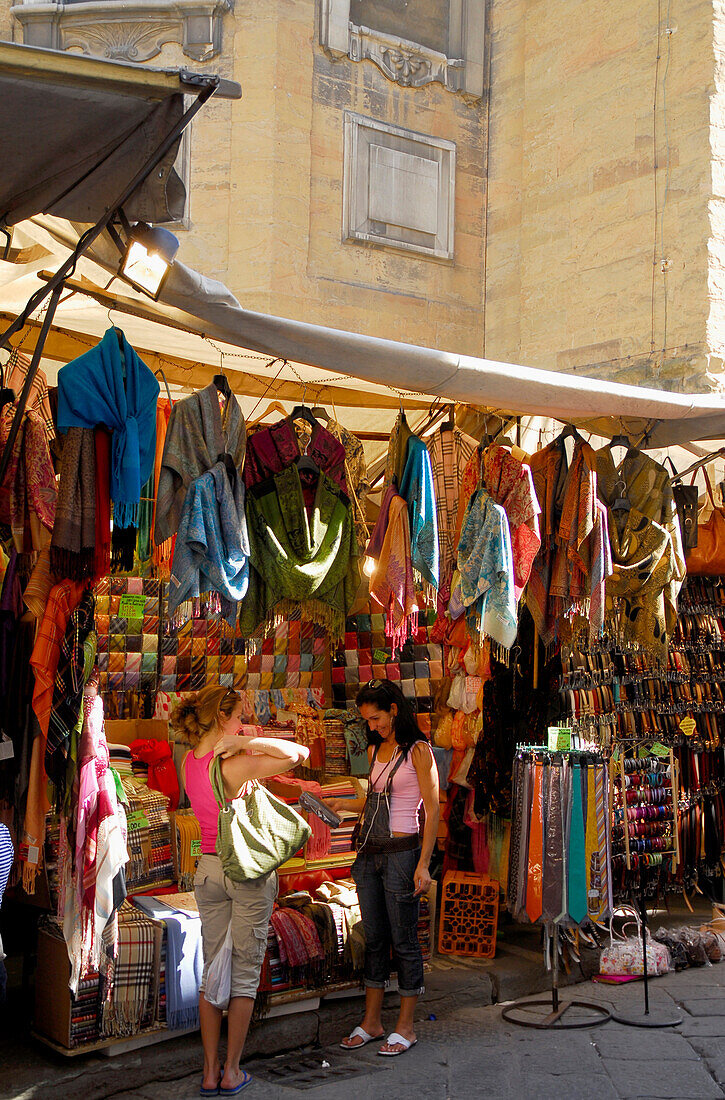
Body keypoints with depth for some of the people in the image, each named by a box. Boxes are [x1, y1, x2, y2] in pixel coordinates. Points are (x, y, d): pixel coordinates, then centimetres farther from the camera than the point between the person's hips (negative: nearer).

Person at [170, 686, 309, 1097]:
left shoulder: (189, 761, 0)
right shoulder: (236, 765, -20)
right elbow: (300, 753, -24)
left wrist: (237, 743, 0)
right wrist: (248, 742, -21)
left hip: (208, 868, 6)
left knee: (212, 970, 12)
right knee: (245, 974, 6)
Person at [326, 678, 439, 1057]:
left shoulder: (418, 751, -10)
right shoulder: (375, 750, 12)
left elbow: (432, 811, -12)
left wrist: (423, 865, -15)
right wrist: (342, 804, 10)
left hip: (401, 854, -7)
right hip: (369, 853, 7)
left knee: (404, 940, 2)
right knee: (374, 938, 13)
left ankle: (405, 1026, 13)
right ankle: (371, 1021, 22)